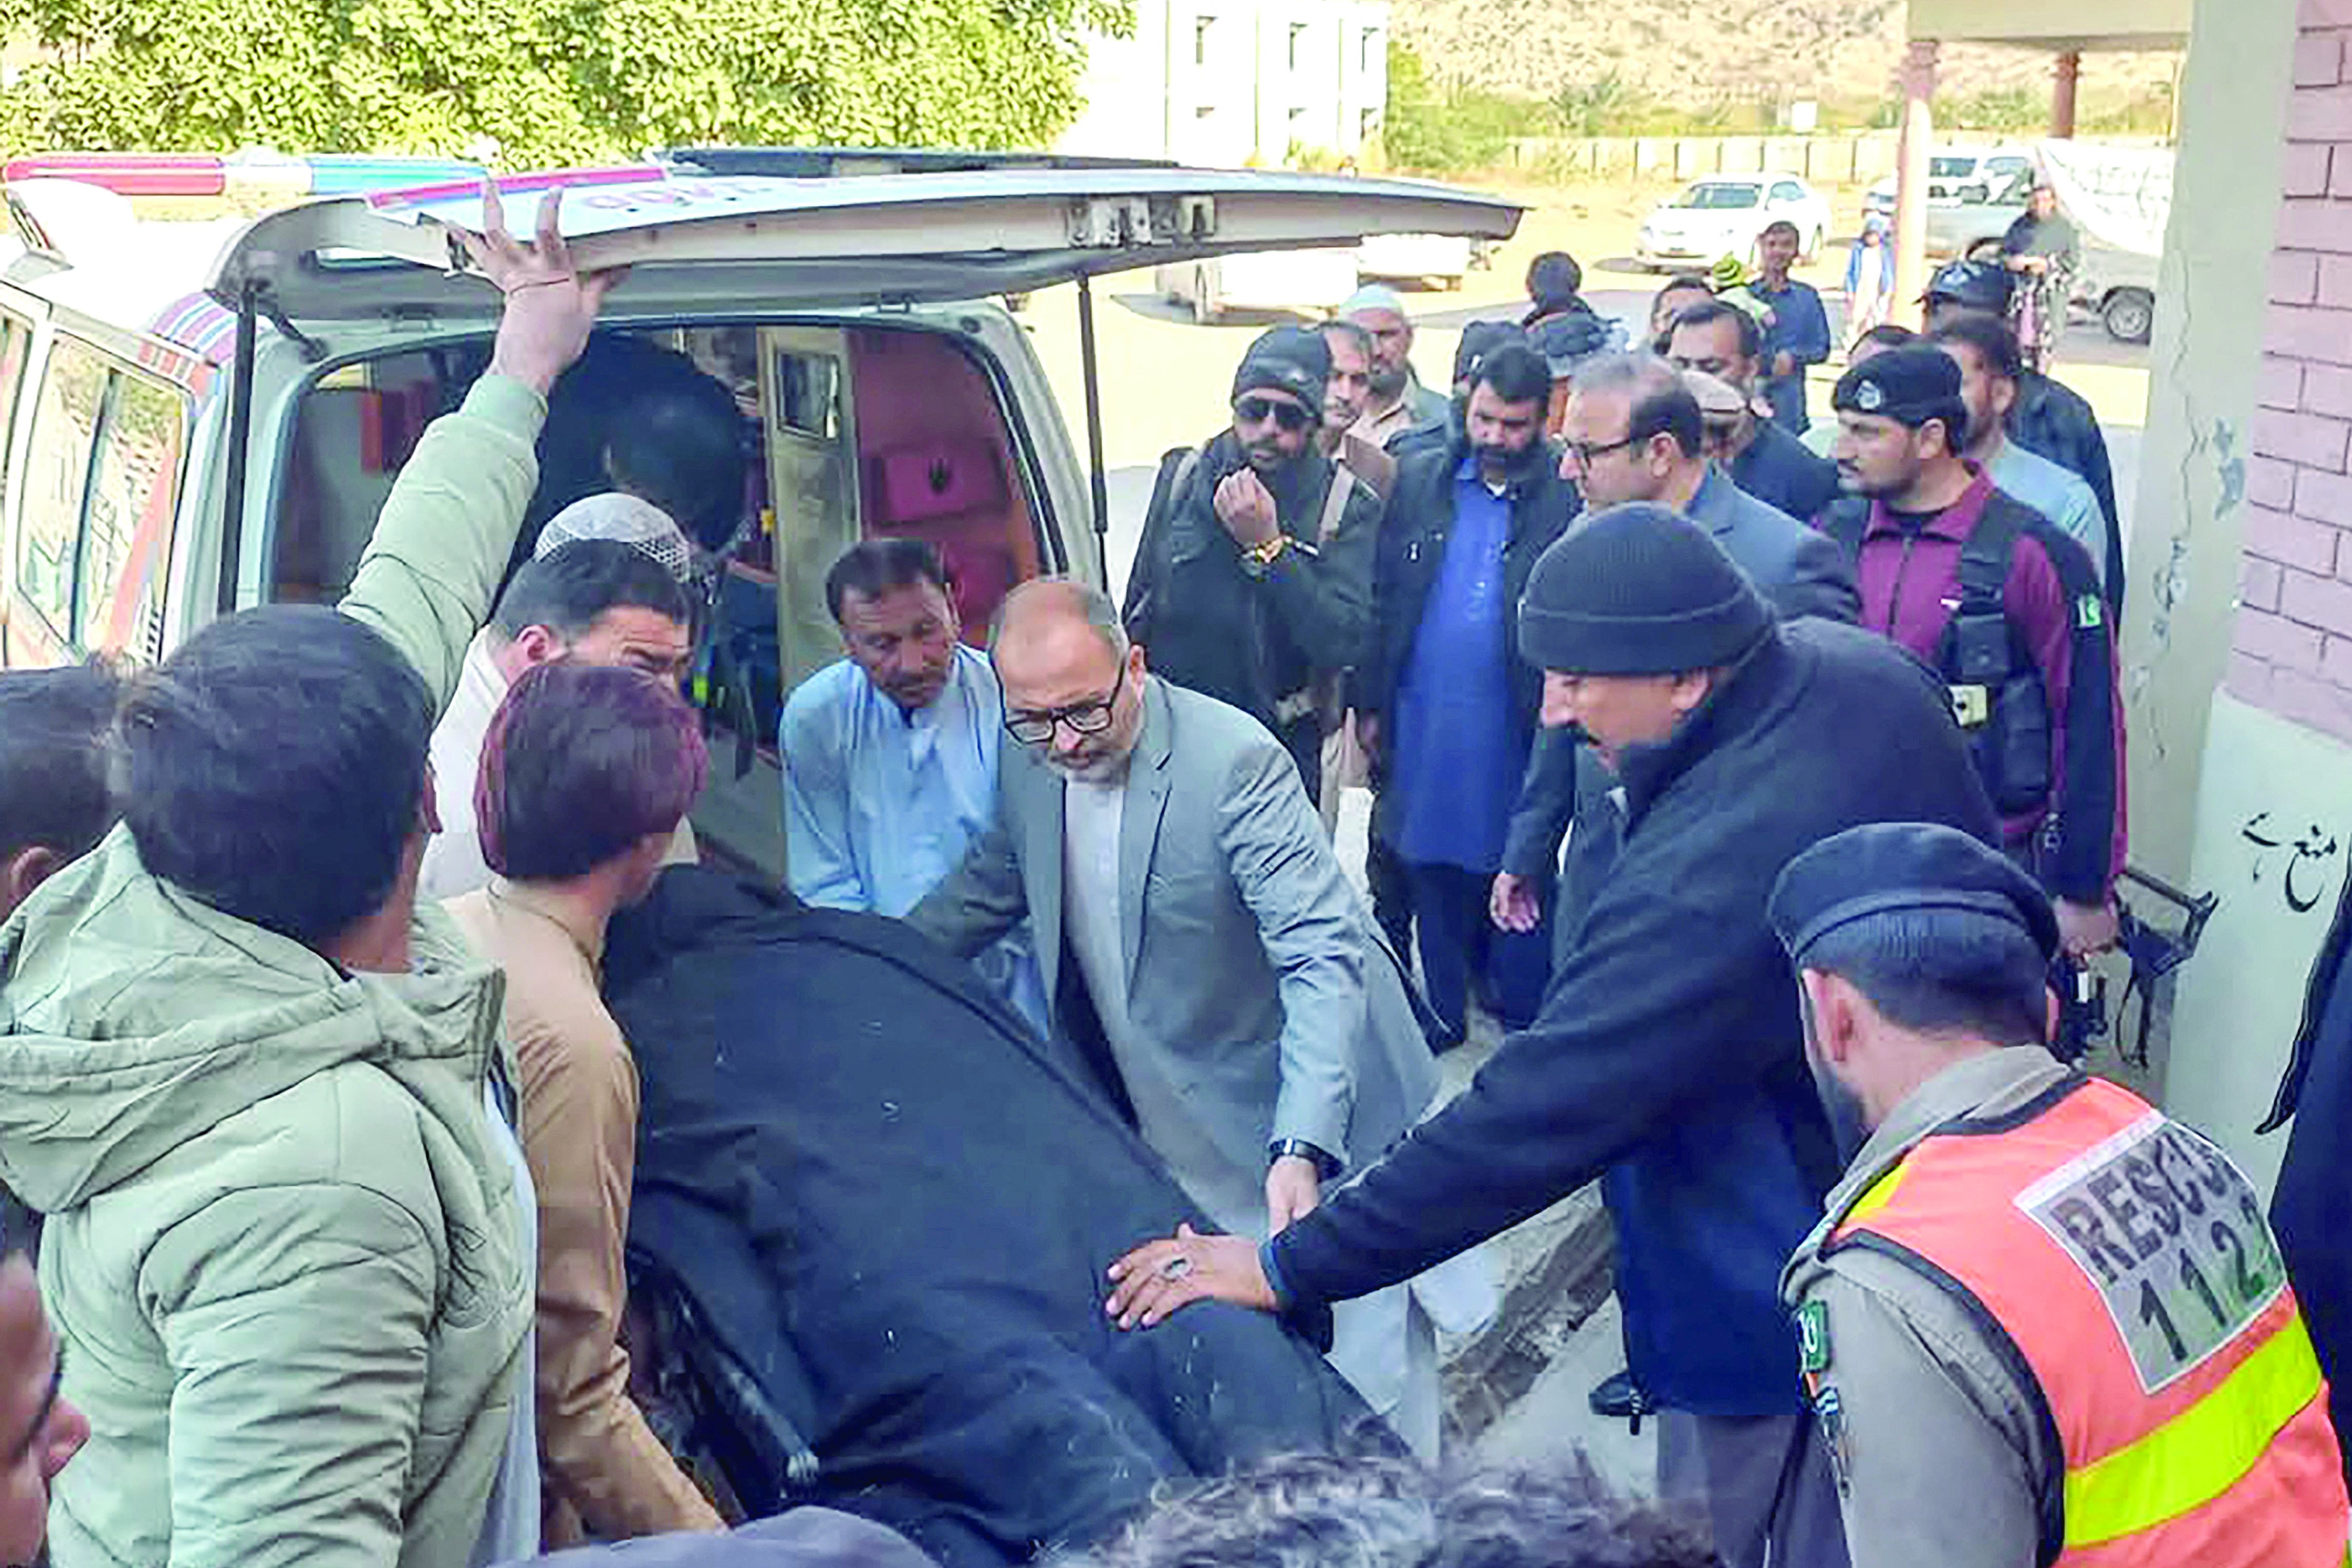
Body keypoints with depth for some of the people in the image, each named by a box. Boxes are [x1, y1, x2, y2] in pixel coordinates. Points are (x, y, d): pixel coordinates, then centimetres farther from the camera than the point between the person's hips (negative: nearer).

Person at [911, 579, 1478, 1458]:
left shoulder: (1234, 761, -24)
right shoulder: (1027, 764, -2)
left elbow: (1326, 958, -29)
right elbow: (985, 892, 17)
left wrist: (1301, 1147, -39)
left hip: (1309, 1132, -5)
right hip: (1167, 1151, 6)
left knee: (1358, 1402, 3)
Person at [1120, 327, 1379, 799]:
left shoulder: (1349, 507, -10)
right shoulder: (1183, 475, -1)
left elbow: (1344, 645, -21)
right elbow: (1139, 608, 10)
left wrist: (1267, 547, -25)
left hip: (1281, 752, -2)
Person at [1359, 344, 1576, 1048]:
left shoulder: (1570, 499, -7)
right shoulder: (1420, 481, 6)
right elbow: (1383, 597, 7)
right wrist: (1372, 701, 6)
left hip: (1516, 730, -3)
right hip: (1423, 725, 4)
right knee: (1432, 874, 14)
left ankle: (1527, 1019, 27)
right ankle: (1444, 1010, 31)